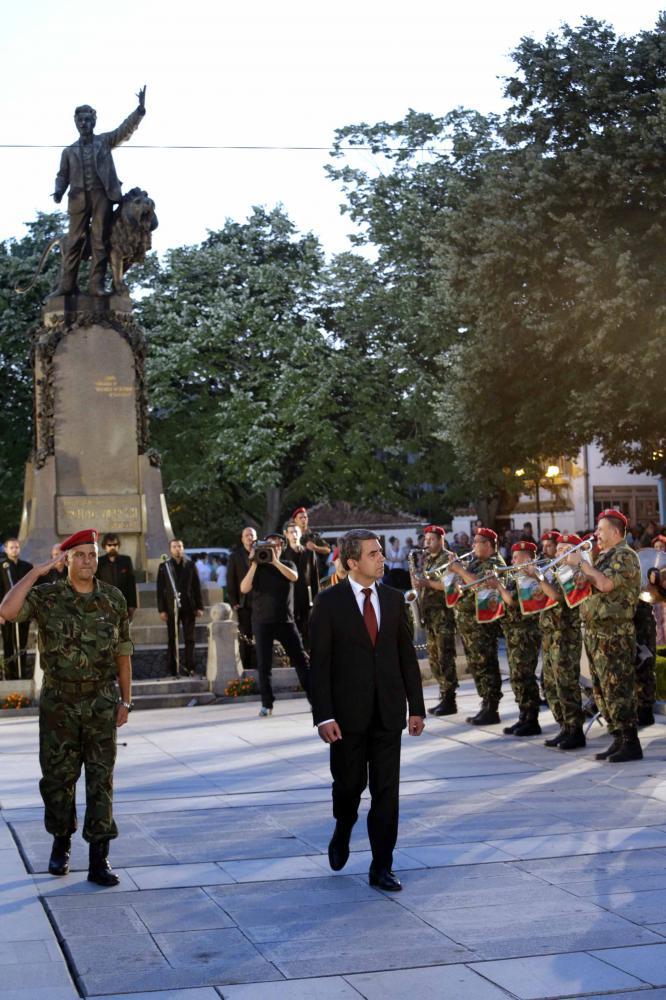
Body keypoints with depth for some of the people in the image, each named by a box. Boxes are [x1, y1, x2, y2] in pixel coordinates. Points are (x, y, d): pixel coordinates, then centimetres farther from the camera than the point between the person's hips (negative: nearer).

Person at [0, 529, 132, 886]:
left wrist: (125, 699, 1)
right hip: (58, 705, 0)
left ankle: (98, 861, 1)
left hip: (101, 703, 1)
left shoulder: (113, 599, -1)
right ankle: (61, 844, 31)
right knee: (58, 777, 9)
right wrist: (36, 571, -24)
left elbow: (122, 652, 5)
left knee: (100, 780, -2)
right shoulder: (47, 596, -6)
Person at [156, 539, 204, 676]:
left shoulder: (190, 565, 9)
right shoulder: (164, 566, 6)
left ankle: (190, 668, 4)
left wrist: (199, 607, 2)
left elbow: (197, 587, 8)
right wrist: (162, 609, -4)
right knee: (172, 640, 2)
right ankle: (173, 670, 4)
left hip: (188, 607, 1)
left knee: (189, 639, 1)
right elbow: (160, 589, 3)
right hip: (172, 608, -1)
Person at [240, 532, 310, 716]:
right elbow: (244, 589, -10)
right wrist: (254, 564, -14)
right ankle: (267, 704, 7)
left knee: (301, 659, -2)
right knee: (264, 664, 0)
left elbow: (293, 577, -13)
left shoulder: (287, 565, 10)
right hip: (262, 622, -1)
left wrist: (275, 561, -18)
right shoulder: (258, 568, 5)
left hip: (286, 621, 1)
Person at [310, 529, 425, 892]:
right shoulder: (329, 602, -5)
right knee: (350, 783, 7)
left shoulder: (393, 598, 7)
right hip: (348, 712, -3)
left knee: (386, 790, 2)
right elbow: (320, 662, -7)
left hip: (388, 712, 3)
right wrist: (324, 716, -14)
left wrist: (416, 707, 6)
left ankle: (381, 868, 10)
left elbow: (407, 655, 10)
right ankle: (342, 832, 39)